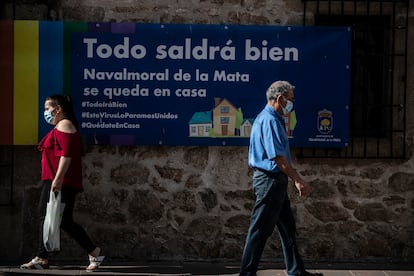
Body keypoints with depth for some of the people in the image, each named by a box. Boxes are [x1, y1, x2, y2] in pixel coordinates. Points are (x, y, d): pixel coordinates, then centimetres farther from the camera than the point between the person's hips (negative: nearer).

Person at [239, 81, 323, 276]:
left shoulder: (274, 119, 16)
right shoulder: (269, 120, -17)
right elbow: (278, 157, -22)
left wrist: (295, 179, 19)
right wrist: (299, 181, -20)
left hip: (275, 181, 11)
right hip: (269, 180, -11)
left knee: (288, 227, 16)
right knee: (260, 229, -4)